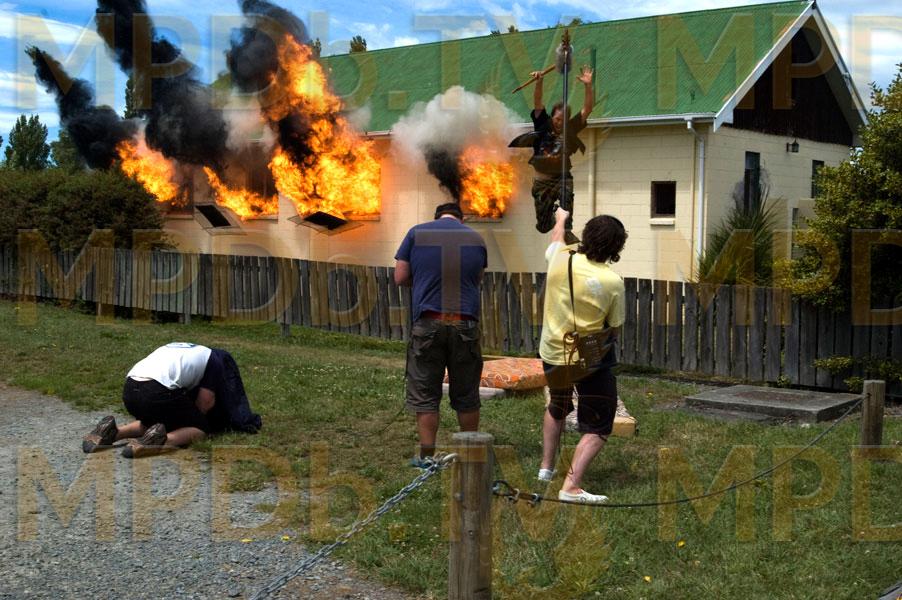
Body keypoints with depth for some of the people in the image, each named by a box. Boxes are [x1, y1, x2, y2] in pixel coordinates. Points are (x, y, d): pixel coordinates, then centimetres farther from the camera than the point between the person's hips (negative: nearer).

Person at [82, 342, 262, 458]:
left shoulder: (181, 349, 37)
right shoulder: (214, 359, 18)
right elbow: (205, 401, 12)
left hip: (129, 389, 7)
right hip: (157, 392, -7)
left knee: (152, 422, 34)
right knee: (199, 428, 11)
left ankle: (112, 432, 8)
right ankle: (162, 440, -18)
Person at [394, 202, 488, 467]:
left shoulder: (416, 233, 2)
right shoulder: (475, 238, 8)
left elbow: (400, 278, 3)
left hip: (428, 323, -1)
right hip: (466, 323, 2)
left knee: (424, 393, 6)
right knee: (466, 395, 11)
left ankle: (427, 455, 7)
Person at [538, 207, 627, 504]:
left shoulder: (560, 258, -10)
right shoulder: (612, 281, -19)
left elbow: (557, 238, 17)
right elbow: (615, 328, -8)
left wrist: (560, 218, 38)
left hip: (552, 354, 5)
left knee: (557, 409, 32)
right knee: (597, 428, 5)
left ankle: (547, 466, 37)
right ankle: (571, 486, -9)